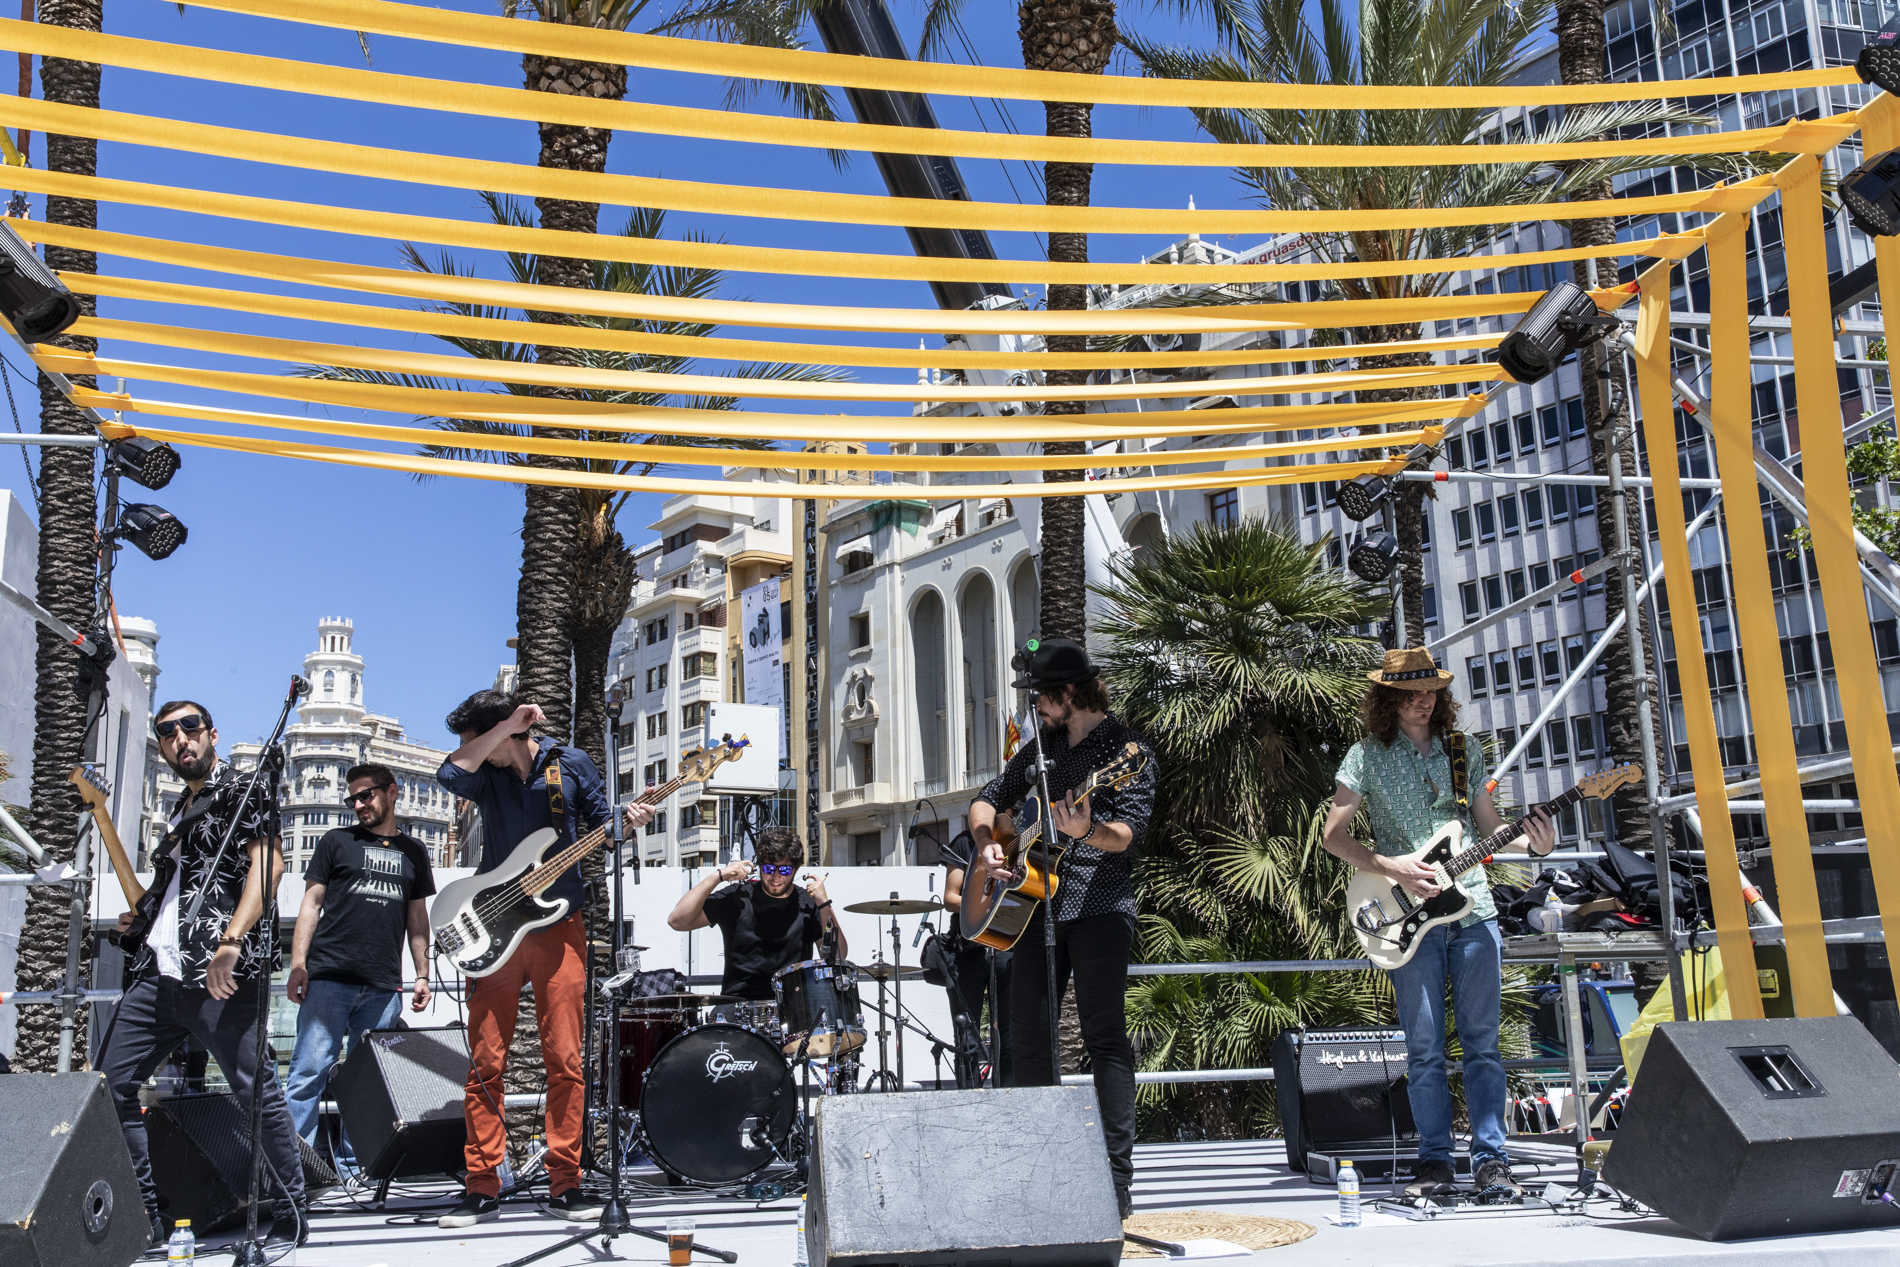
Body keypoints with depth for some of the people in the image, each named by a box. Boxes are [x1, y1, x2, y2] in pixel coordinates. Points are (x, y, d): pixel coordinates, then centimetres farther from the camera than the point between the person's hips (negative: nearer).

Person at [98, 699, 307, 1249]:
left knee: (255, 1090, -7)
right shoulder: (183, 809, 25)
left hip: (222, 974, -9)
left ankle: (291, 1215, 5)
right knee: (110, 1081, 7)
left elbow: (268, 861, -15)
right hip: (159, 969, 9)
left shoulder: (242, 788, 0)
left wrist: (230, 942, -24)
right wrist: (144, 917, 16)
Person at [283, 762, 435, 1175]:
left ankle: (352, 1165, 9)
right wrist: (298, 963, -4)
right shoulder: (337, 842, 11)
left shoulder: (412, 851, 18)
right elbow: (311, 903, 7)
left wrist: (422, 975, 12)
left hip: (384, 986, 2)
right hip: (329, 977, -2)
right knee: (310, 1071, -7)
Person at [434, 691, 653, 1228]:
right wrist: (507, 725, -18)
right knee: (485, 1062, 1)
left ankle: (563, 1185, 8)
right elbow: (449, 774, -20)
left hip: (560, 928, -1)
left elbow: (601, 828, 9)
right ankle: (483, 1187, 11)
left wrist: (628, 821, -12)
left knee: (565, 1059, -1)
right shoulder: (486, 774, 3)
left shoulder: (570, 764, 3)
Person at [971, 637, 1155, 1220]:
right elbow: (987, 802, 22)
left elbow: (1128, 832, -15)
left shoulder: (1127, 749, -3)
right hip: (1035, 904, 7)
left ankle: (1116, 1179, -5)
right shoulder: (1042, 746, 17)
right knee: (1027, 1040, 7)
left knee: (1105, 1038, -8)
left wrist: (1087, 832, -35)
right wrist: (987, 844, 2)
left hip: (1099, 907, -7)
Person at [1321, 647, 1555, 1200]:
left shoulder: (1465, 750, 12)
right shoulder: (1368, 755, 1)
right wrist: (1395, 869, -13)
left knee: (1482, 1041, 3)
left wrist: (1531, 839, -3)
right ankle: (1434, 1161, 9)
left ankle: (1490, 1158, 10)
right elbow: (1334, 835, -1)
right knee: (1424, 1047, 1)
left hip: (1474, 909, 3)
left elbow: (1489, 824, 18)